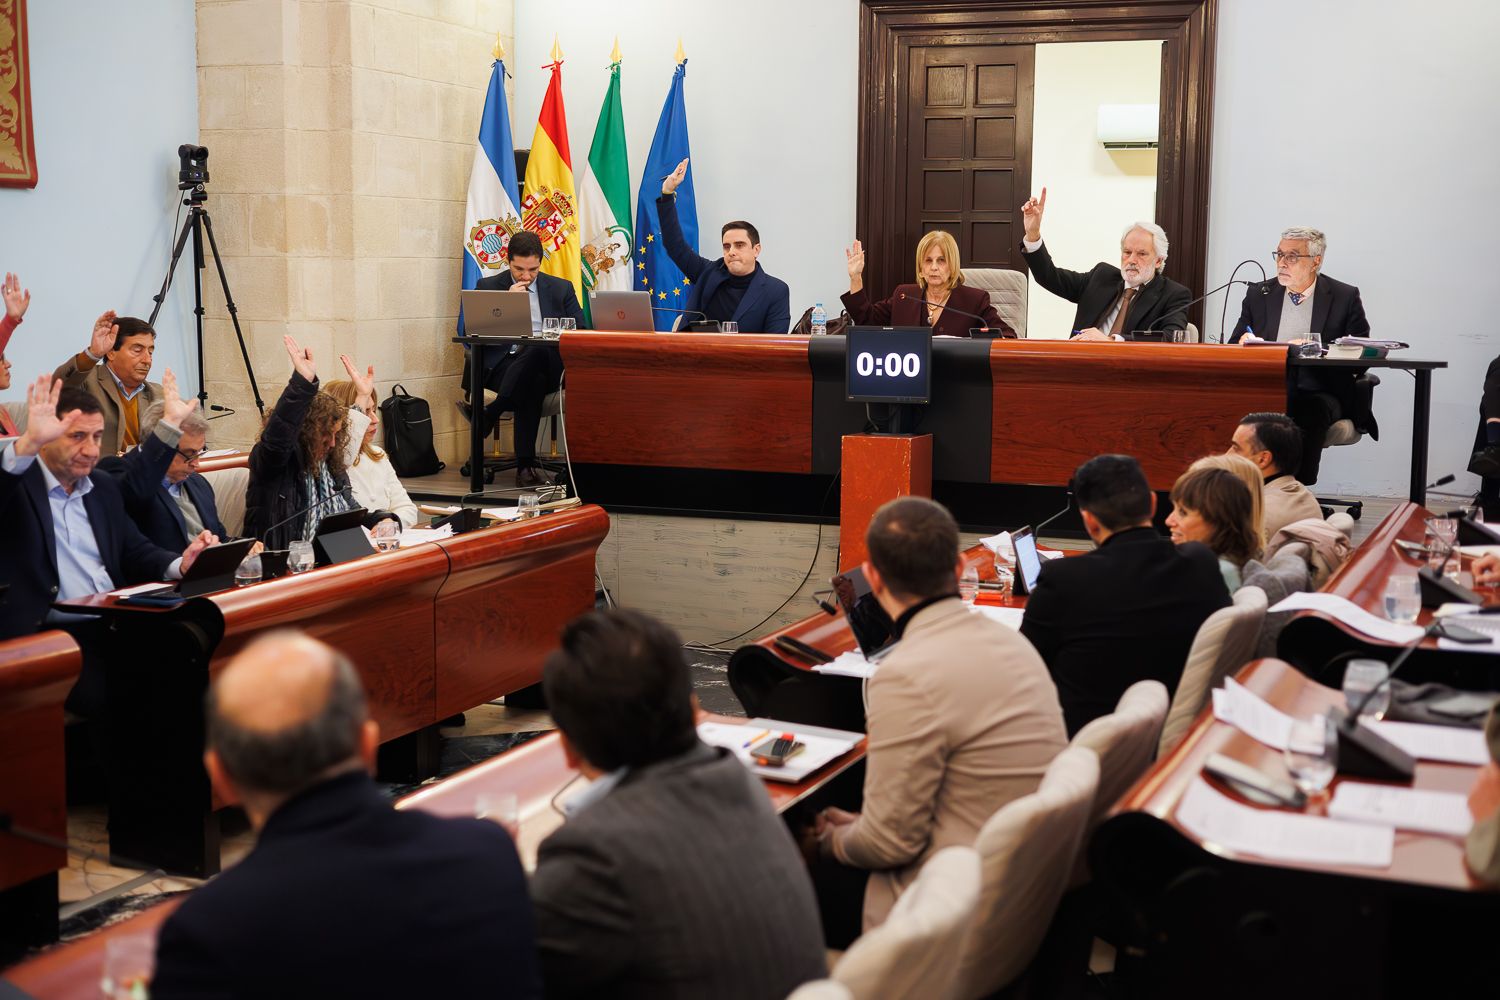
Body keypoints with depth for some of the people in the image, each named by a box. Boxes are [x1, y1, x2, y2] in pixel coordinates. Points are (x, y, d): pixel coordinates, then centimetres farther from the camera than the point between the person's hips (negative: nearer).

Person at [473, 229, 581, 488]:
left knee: (537, 350, -39)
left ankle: (487, 414, -30)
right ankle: (526, 465, -38)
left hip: (546, 365, 1)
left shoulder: (561, 289, 17)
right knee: (533, 382, -40)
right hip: (502, 365, -1)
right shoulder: (488, 286, 14)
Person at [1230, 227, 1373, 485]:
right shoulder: (1258, 294, 15)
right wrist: (1245, 343, -8)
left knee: (1310, 412, -38)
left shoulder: (1345, 297, 6)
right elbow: (1234, 347, 17)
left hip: (1319, 393, -2)